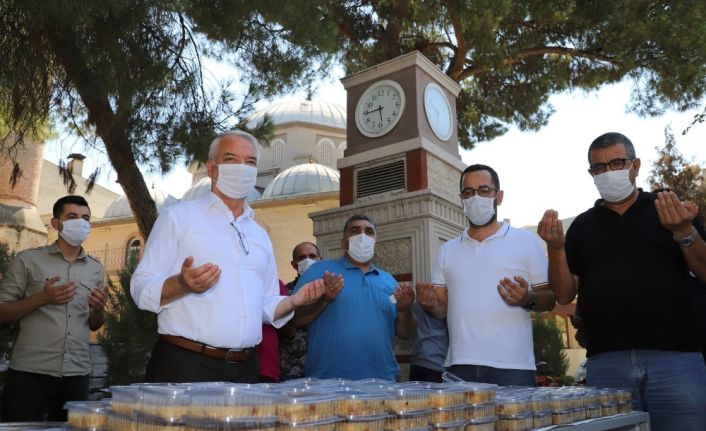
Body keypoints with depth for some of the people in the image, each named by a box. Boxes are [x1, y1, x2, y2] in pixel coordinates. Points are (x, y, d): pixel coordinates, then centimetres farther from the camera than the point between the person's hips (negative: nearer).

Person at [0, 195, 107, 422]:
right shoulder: (28, 260, 1)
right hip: (29, 373, -3)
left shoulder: (95, 268, 11)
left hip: (77, 376, 3)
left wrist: (98, 310, -6)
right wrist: (42, 298, -16)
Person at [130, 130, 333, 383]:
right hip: (185, 365, -5)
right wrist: (182, 284, -24)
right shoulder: (178, 217, 0)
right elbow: (142, 289, -5)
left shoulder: (260, 235, 17)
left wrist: (294, 301, 1)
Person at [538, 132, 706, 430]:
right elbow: (564, 295, 7)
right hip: (606, 364, 1)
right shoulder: (582, 226, 12)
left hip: (675, 357, 0)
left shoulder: (673, 210, 10)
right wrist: (555, 247, -9)